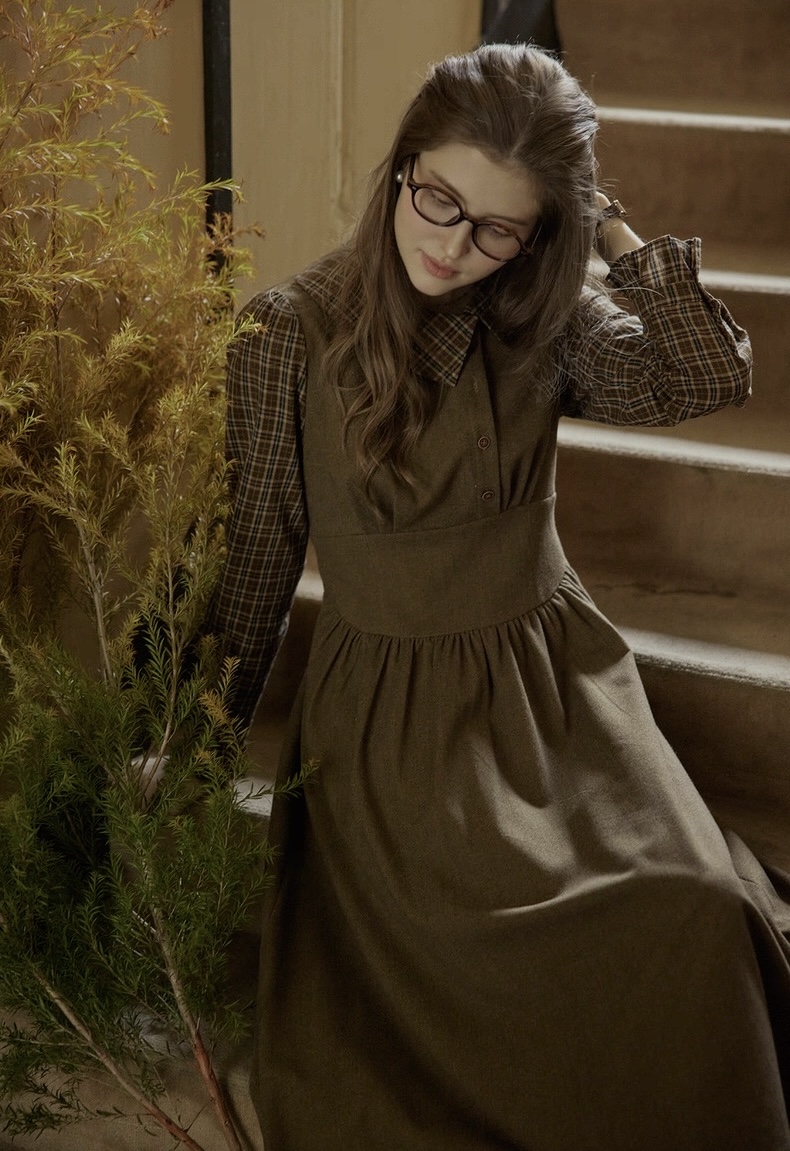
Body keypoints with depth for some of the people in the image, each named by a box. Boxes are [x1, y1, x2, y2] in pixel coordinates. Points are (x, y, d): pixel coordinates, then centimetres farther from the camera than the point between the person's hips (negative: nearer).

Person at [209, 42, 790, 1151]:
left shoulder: (544, 322, 2)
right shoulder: (288, 334, -6)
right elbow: (260, 550, 3)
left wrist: (613, 231, -8)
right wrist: (215, 729, 11)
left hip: (556, 676, 3)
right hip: (391, 697, -2)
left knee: (696, 909, -21)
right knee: (502, 923, -28)